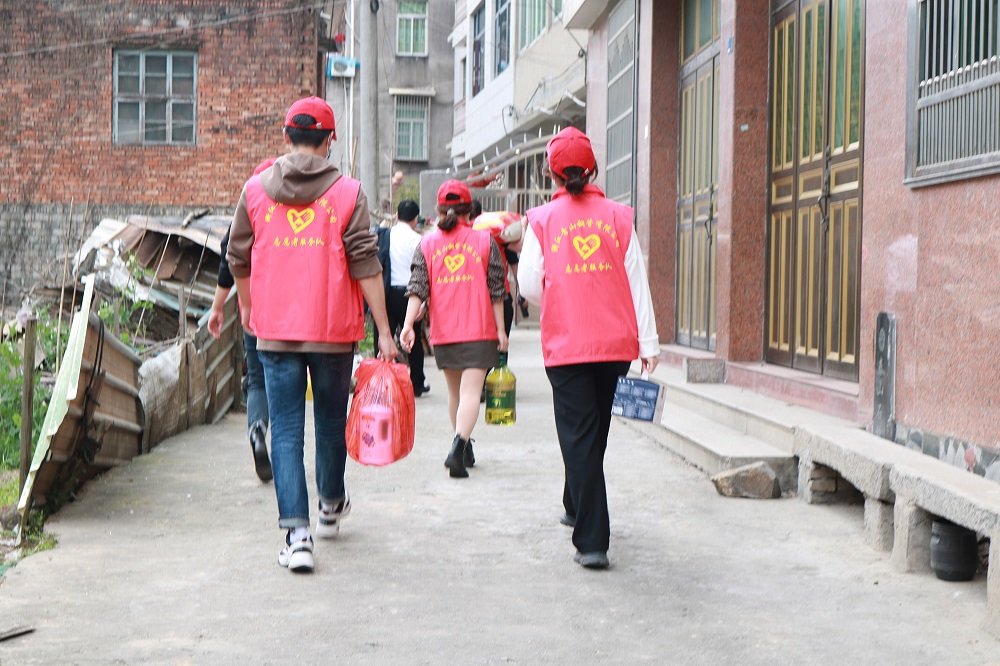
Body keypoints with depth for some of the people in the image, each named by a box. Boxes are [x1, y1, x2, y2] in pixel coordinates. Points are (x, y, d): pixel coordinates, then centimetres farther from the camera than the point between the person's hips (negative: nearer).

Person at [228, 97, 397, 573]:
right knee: (331, 421, 18)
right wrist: (384, 331, -3)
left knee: (286, 430, 2)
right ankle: (331, 507, 39)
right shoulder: (347, 192, -4)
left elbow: (238, 260, 11)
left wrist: (247, 307, 29)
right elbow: (365, 265, -7)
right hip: (334, 329, 0)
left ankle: (296, 533, -8)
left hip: (274, 330, 1)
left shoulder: (255, 189, 2)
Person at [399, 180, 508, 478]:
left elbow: (417, 288, -5)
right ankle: (458, 447, -29)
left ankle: (464, 447, 30)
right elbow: (496, 291, 0)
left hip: (443, 331, 3)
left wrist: (408, 325, -8)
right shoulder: (485, 241, 1)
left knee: (455, 391, 19)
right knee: (471, 391, -8)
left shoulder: (427, 244, 5)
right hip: (478, 330, -3)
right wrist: (501, 330, 5)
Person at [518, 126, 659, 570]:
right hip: (615, 342, 3)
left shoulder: (542, 220, -3)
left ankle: (591, 541, -7)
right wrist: (648, 343, 4)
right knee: (595, 431, 20)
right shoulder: (618, 217, 2)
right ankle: (578, 508, 40)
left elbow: (529, 284, -1)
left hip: (565, 346, -2)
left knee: (578, 436, -1)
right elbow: (637, 283, 1)